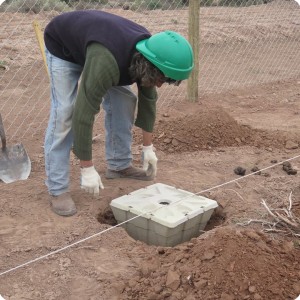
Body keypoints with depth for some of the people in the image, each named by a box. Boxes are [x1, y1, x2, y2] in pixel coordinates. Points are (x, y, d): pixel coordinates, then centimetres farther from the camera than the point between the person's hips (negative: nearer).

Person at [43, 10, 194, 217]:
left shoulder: (147, 57, -21)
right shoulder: (106, 63, -45)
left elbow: (148, 100, -6)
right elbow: (83, 114, -42)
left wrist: (148, 147, 0)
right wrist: (87, 169, -36)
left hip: (93, 41, 7)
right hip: (62, 47, -7)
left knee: (124, 100, -1)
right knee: (65, 112, -17)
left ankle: (119, 165, 13)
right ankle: (57, 190, -10)